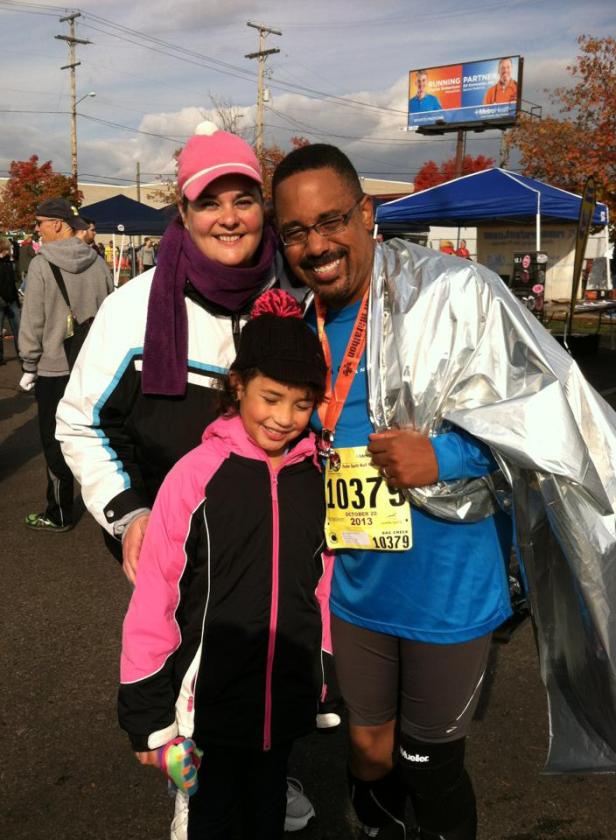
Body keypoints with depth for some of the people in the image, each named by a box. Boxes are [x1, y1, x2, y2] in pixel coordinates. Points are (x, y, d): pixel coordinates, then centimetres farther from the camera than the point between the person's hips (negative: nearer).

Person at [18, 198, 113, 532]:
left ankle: (59, 515, 15)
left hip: (54, 367, -5)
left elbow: (32, 321, -11)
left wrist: (29, 365, -1)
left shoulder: (41, 264, -13)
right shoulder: (97, 262, 1)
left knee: (56, 442, 6)